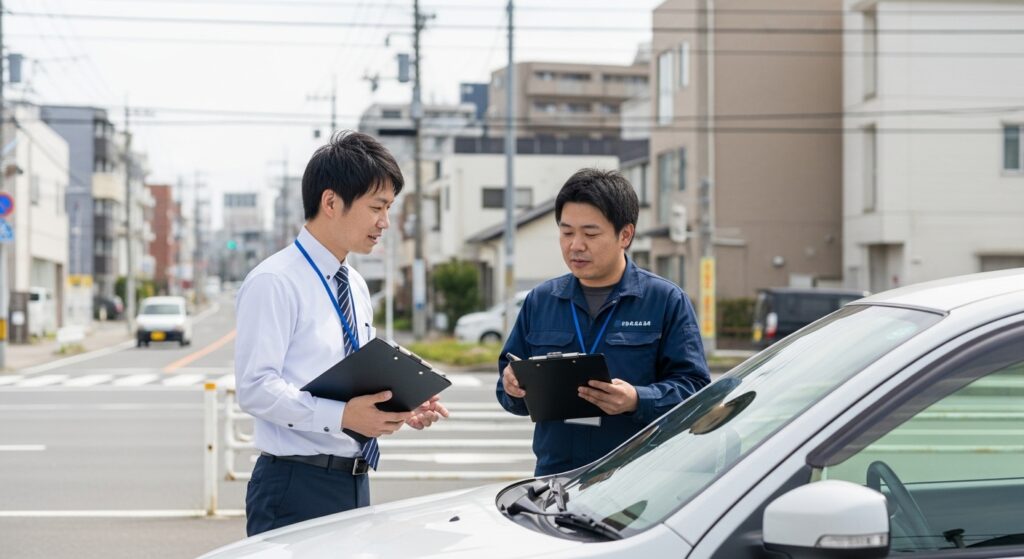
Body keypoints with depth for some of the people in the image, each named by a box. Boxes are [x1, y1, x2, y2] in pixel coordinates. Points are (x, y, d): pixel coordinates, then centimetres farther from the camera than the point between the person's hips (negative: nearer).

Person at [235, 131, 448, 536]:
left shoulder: (356, 287, 16)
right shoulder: (275, 282, -11)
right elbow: (256, 388, -19)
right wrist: (343, 415, -28)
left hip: (355, 483, 8)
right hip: (297, 488, -8)